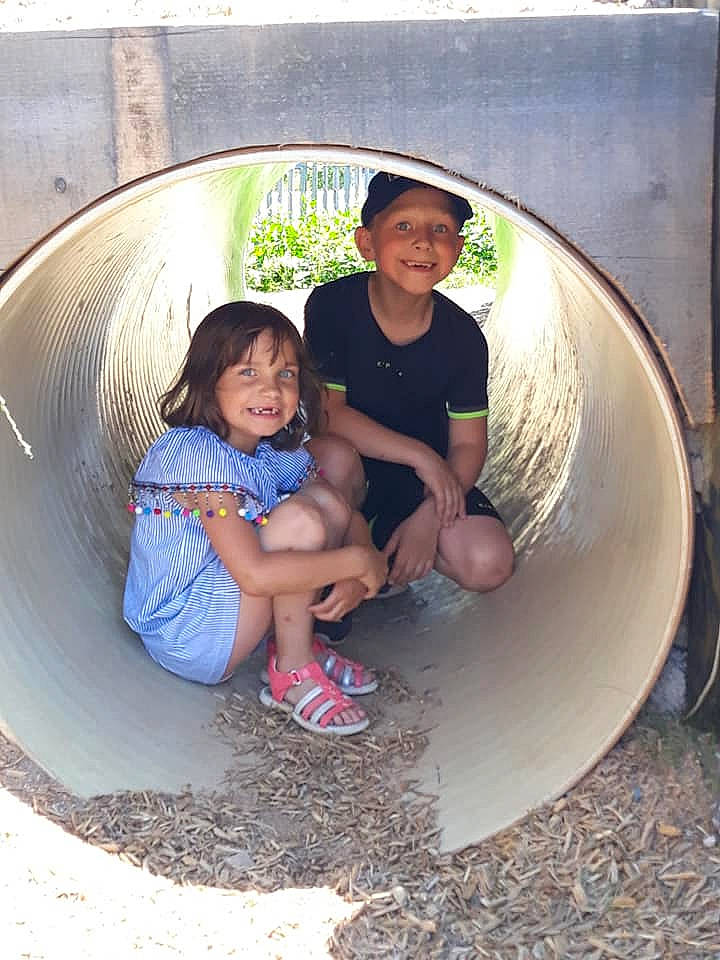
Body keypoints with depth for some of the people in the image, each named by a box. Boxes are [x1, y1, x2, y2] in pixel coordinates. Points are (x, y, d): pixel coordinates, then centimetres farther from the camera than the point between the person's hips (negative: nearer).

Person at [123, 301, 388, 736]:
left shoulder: (277, 449, 0)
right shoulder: (200, 454, -26)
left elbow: (351, 519, 4)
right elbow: (254, 574, -34)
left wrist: (355, 576, -18)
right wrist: (358, 561, -25)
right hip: (184, 635, -8)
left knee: (327, 501, -4)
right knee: (302, 521, -24)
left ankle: (296, 644, 3)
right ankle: (293, 671, -8)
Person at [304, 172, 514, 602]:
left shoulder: (463, 336, -13)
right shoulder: (332, 305, -18)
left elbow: (468, 444, -8)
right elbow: (326, 410, -21)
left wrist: (427, 518, -22)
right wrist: (420, 455, -25)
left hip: (427, 477, 2)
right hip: (354, 468, -2)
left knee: (488, 564, -19)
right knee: (335, 457, -37)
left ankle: (383, 542, 9)